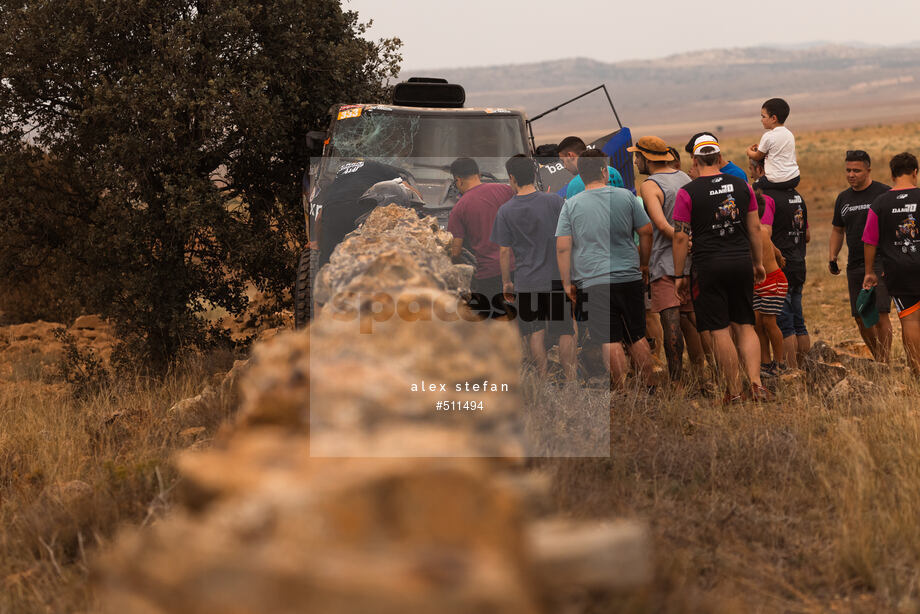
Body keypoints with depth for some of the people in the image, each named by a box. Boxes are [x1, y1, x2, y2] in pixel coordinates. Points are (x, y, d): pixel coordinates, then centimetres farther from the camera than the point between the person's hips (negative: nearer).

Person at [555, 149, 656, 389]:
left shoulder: (571, 205, -1)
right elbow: (646, 233, 7)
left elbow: (563, 248, -5)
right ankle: (649, 387, 18)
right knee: (637, 337, 13)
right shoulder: (626, 196, 2)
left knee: (611, 341, 0)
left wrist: (567, 282, 2)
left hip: (593, 282, -2)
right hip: (629, 278, 2)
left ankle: (620, 392, -1)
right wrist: (643, 264, 20)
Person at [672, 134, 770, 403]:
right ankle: (756, 382, -3)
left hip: (709, 265, -4)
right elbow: (755, 228, 11)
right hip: (742, 261, 4)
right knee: (745, 326, 11)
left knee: (720, 331, 1)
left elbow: (680, 237, -6)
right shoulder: (741, 186, 6)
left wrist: (680, 275, 2)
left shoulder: (687, 192, -5)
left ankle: (734, 392, 3)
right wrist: (758, 263, 21)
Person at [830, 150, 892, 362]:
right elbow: (837, 230, 25)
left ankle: (884, 362, -9)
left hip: (880, 264, -6)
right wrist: (832, 257, 13)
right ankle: (877, 359, 20)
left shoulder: (884, 193, -3)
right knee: (860, 317, 6)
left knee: (879, 314, -13)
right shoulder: (843, 198, 15)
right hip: (855, 266, 6)